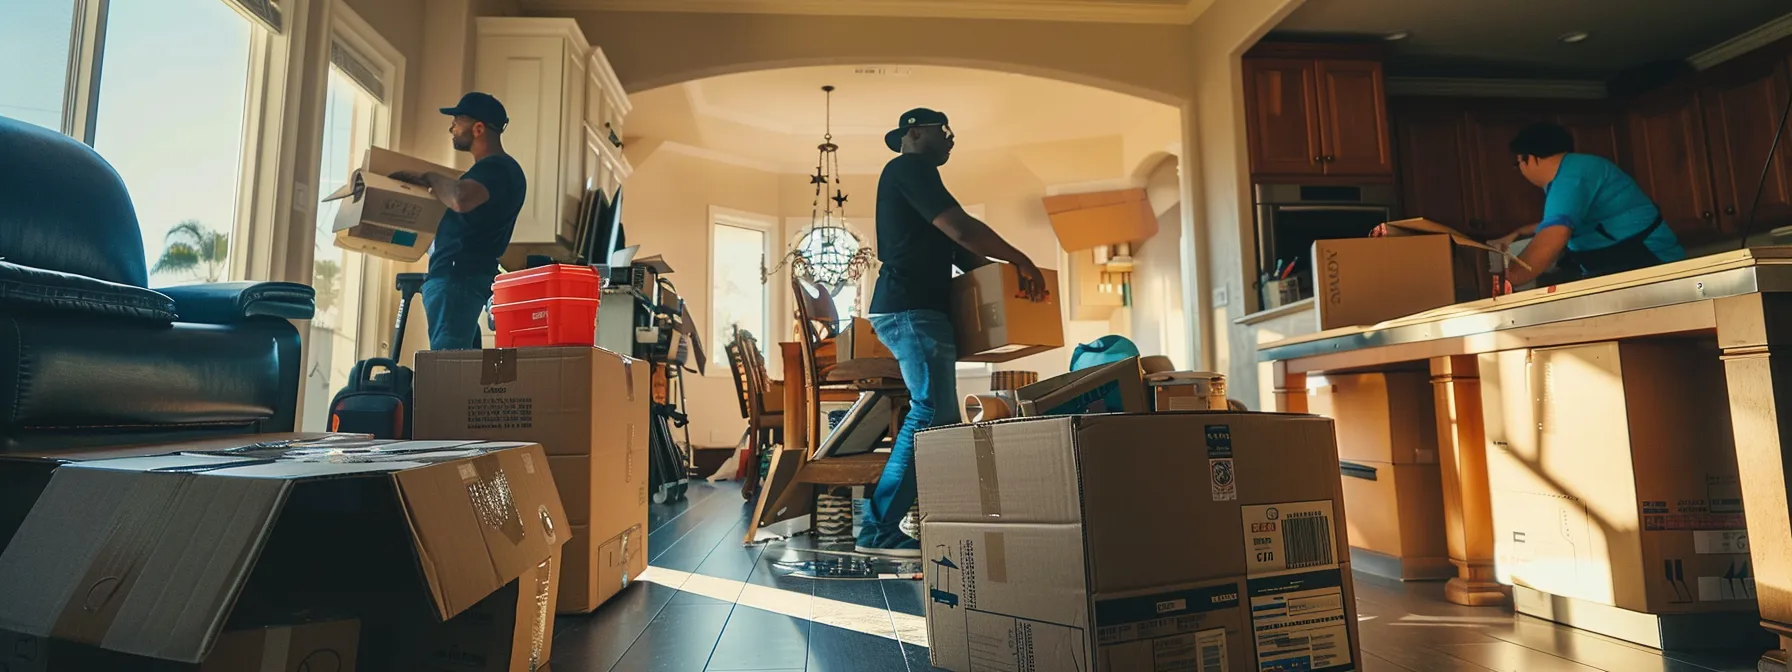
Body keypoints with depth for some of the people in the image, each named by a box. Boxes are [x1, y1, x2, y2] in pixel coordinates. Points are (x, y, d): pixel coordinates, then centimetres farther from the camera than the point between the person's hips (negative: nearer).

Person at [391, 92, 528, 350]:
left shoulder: (495, 168, -12)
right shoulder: (498, 168, 22)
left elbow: (461, 199, -32)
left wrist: (428, 178, -14)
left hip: (457, 275, -11)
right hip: (463, 275, 11)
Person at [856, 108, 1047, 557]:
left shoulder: (913, 176, 27)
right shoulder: (908, 168, -4)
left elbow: (955, 250, 25)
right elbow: (959, 227, -17)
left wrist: (1003, 268, 17)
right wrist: (1020, 260, -9)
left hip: (915, 310, 11)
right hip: (912, 310, -11)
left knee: (941, 417, 9)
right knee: (931, 414, -15)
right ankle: (881, 529, -13)